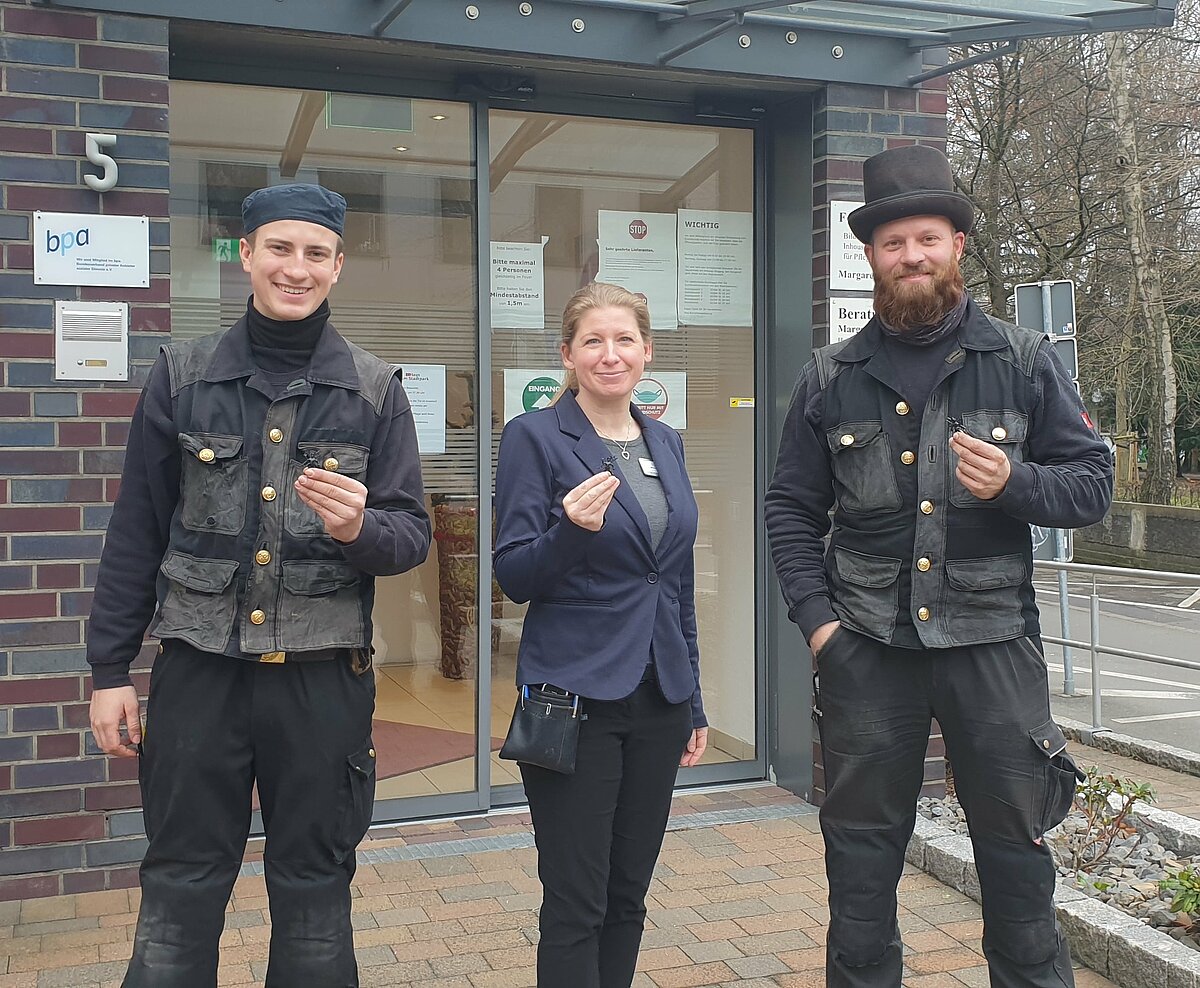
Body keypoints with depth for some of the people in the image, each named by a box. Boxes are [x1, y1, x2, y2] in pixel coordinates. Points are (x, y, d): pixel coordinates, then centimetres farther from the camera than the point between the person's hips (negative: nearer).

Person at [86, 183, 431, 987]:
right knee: (180, 891, 9)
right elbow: (136, 532, 6)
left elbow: (413, 535, 1)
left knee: (314, 894, 12)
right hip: (199, 670, 0)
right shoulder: (182, 375, 3)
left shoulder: (376, 391, 2)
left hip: (323, 676, 0)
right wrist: (110, 669, 4)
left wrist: (359, 528, -22)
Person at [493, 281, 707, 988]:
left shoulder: (666, 442, 11)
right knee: (576, 904, 3)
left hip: (659, 696, 6)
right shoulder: (536, 437, -7)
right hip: (577, 697, -5)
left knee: (629, 895, 15)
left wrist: (695, 703, 16)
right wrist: (571, 529, -28)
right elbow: (515, 577, -9)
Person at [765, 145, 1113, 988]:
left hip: (993, 641, -1)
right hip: (866, 647, 1)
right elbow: (792, 508, 9)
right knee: (860, 850, 12)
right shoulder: (831, 379, 6)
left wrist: (1013, 483, -16)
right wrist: (816, 616, -2)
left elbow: (1093, 483, 4)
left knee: (1015, 847, 9)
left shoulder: (1024, 363, 3)